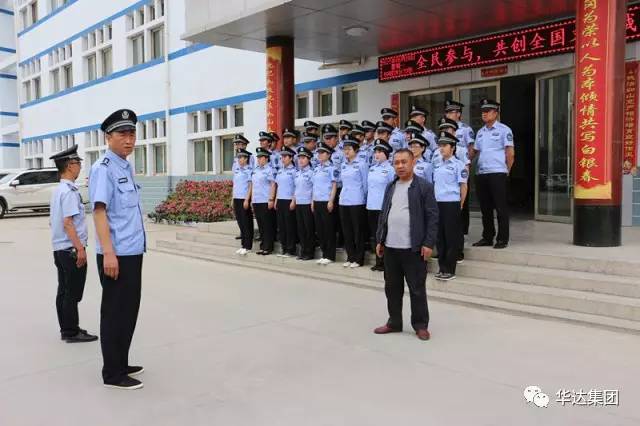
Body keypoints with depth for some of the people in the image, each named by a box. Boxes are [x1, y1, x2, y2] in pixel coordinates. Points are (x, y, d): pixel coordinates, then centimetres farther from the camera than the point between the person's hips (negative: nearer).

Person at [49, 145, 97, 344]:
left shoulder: (58, 190, 13)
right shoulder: (69, 191, -17)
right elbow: (68, 223, -21)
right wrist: (80, 249, -20)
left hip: (59, 249, 9)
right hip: (71, 249, -9)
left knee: (63, 291, 14)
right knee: (72, 293, -1)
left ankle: (66, 329, 24)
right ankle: (71, 332, 6)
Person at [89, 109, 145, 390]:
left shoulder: (127, 167, 13)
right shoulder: (103, 168, -12)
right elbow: (99, 211, -20)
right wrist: (109, 253, -25)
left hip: (132, 252, 9)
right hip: (116, 255, -9)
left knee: (129, 310, 17)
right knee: (115, 313, 1)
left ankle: (121, 364, 31)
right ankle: (113, 373, 14)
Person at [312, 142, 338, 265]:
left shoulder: (332, 168, -6)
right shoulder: (316, 168, 14)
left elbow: (334, 185, -10)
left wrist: (331, 201, -16)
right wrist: (313, 201, 13)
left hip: (326, 202, -7)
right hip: (317, 202, 7)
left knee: (329, 229, -1)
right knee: (320, 229, 9)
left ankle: (330, 256, 5)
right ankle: (324, 254, 18)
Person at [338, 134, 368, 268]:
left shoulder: (361, 164, -6)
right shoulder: (343, 165, 11)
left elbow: (365, 183, -3)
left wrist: (364, 199, 1)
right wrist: (343, 195, 13)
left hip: (357, 202, -6)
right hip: (343, 201, 6)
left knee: (358, 231, 1)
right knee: (347, 231, 9)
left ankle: (358, 259, 8)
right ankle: (350, 257, 19)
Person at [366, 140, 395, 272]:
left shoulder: (390, 169, -7)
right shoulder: (372, 168, 11)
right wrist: (368, 201, 14)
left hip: (384, 207, -6)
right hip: (371, 206, 6)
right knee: (374, 235, 10)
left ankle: (385, 262, 8)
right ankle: (378, 261, 19)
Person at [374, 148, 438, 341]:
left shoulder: (424, 186, -4)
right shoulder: (390, 187, 13)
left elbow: (432, 217, -7)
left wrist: (428, 243, -13)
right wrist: (379, 240, 11)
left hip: (414, 248, -5)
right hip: (390, 246, 6)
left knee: (417, 288, 4)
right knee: (392, 287, 12)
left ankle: (420, 325, 16)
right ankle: (394, 322, 25)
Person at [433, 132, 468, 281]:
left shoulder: (458, 165, -5)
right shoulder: (437, 166, 13)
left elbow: (463, 186, -4)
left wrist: (460, 205, -3)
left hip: (452, 203, -6)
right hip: (438, 203, 6)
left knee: (451, 236, -1)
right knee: (440, 236, 9)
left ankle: (450, 270, 7)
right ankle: (442, 268, 18)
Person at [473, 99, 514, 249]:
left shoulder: (504, 130, -2)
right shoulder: (480, 132, 17)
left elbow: (510, 153, -5)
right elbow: (474, 151, 20)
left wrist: (506, 170, -2)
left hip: (497, 173, -6)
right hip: (481, 174, 6)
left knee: (500, 207, -2)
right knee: (485, 207, 11)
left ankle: (502, 239, 4)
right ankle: (487, 237, 19)